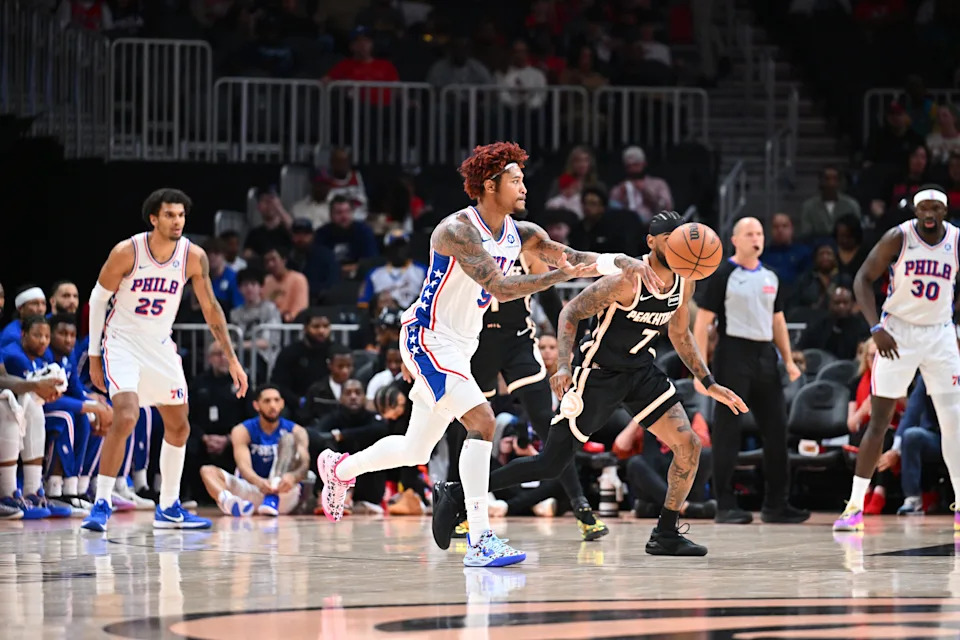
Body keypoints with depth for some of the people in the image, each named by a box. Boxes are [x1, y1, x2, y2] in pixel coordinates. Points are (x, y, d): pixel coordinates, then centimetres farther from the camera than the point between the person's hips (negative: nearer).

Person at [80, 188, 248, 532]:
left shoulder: (193, 257, -9)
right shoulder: (127, 252, -19)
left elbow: (211, 308, 1)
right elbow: (98, 298, -6)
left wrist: (232, 359, -2)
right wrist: (94, 355, -4)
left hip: (160, 347, 5)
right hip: (122, 344, -5)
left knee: (179, 426, 10)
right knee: (125, 417, -24)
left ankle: (168, 509, 24)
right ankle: (101, 504, -15)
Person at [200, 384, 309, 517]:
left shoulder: (295, 431, 1)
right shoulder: (242, 431, -1)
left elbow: (304, 465, -17)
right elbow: (244, 466, -18)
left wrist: (293, 477, -44)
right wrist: (259, 482, -44)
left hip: (284, 495, -1)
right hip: (252, 492, 1)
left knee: (288, 438, -16)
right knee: (207, 471, -20)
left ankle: (273, 500, -40)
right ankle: (229, 501, -57)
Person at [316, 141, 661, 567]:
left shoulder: (519, 233, 4)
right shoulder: (458, 230, -21)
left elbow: (572, 258, 0)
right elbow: (499, 288, -31)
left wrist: (626, 264, -15)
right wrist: (559, 276, -35)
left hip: (459, 347, 9)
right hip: (428, 339, -9)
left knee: (415, 450, 17)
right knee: (482, 421, -24)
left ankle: (340, 468, 41)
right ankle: (480, 541, -25)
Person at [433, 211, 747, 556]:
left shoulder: (684, 283, -2)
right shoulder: (626, 280, -24)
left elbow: (680, 334, 15)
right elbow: (571, 313, -19)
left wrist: (709, 384, 13)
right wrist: (563, 366, -30)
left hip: (640, 369, 7)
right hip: (598, 373, -7)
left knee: (689, 446, -5)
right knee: (552, 462, -9)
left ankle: (665, 535, 7)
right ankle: (455, 494, -1)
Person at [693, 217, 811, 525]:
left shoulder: (770, 278, 15)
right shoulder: (723, 275, -4)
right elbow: (703, 321, -7)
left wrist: (788, 360, 13)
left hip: (765, 355, 6)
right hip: (734, 354, -6)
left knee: (776, 428, 5)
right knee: (727, 431, -4)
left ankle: (775, 504, 11)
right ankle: (725, 506, -1)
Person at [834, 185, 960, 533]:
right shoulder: (899, 238, -11)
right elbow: (863, 279, -8)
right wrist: (876, 328, -19)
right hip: (898, 332, -2)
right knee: (878, 421, -3)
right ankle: (854, 507, 1)